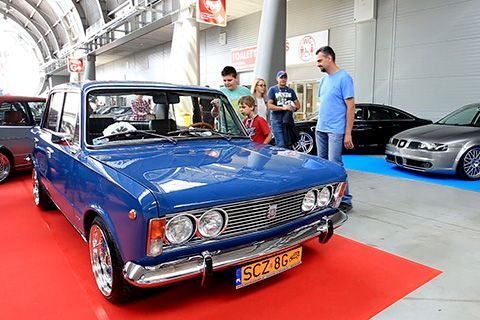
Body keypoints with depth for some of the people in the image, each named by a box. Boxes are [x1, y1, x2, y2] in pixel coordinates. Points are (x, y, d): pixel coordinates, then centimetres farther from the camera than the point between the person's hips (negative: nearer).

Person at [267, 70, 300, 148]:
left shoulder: (290, 90, 17)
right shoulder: (272, 89, 4)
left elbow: (298, 104, 17)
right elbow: (270, 106, -5)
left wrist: (294, 108, -7)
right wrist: (283, 108, -17)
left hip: (288, 120, 4)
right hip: (277, 120, -4)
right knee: (281, 145, -12)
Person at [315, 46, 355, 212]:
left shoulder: (344, 78, -9)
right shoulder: (324, 79, 15)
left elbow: (350, 107, -12)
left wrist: (348, 133, -16)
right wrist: (320, 124, 15)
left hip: (336, 130, -8)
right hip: (320, 129, 8)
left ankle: (345, 200, 2)